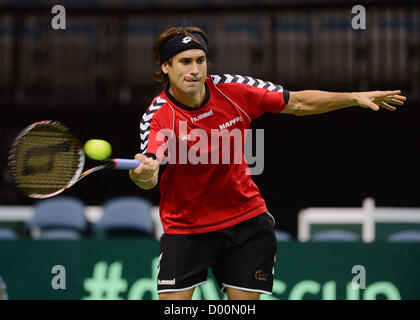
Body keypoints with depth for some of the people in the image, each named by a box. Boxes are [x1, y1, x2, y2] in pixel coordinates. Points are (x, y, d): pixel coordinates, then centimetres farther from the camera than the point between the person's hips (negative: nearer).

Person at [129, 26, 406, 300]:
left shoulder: (232, 90, -10)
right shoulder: (159, 116, -20)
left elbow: (297, 103, 2)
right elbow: (150, 179, -36)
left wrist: (355, 98, -5)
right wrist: (142, 173, -61)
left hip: (246, 219, 3)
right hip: (185, 225, -3)